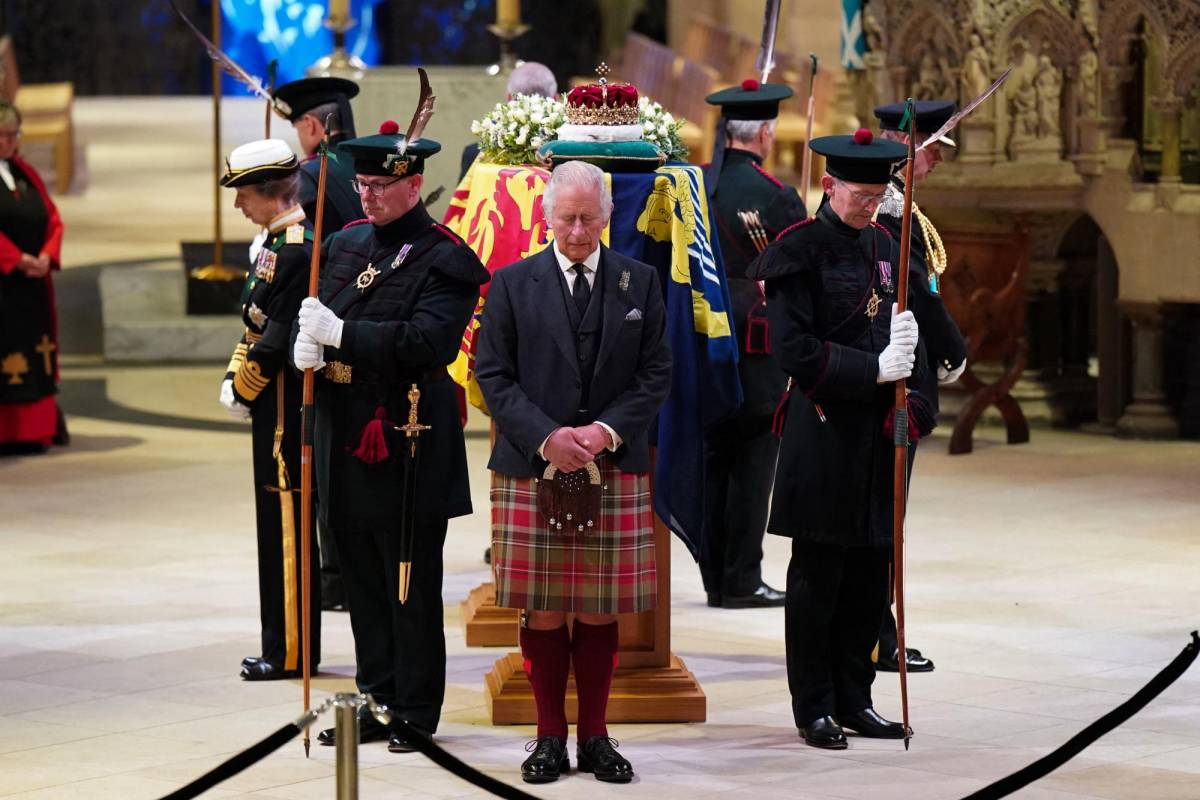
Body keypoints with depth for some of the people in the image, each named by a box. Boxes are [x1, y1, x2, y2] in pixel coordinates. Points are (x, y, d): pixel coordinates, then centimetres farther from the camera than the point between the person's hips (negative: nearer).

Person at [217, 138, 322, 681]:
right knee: (280, 526, 14)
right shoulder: (278, 242, 14)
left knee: (287, 527, -4)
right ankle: (285, 647, 21)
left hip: (286, 412, -10)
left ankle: (291, 653, 1)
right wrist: (234, 377, 7)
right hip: (277, 410, 10)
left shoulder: (296, 249, -18)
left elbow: (279, 336, -21)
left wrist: (244, 389, -11)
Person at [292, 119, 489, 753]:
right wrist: (305, 342, -7)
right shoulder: (345, 245, 12)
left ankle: (416, 712, 9)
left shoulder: (442, 260, -10)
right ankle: (377, 700, 21)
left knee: (410, 587, 1)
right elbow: (316, 311, 17)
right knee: (363, 581, 12)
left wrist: (341, 333, -24)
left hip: (408, 445, -7)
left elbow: (428, 343, -22)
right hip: (345, 437, 7)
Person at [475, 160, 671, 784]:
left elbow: (655, 374, 5)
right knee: (543, 611, 1)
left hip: (615, 470, 1)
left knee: (601, 612, 4)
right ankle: (550, 737, 11)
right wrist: (546, 438, -12)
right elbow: (493, 376, 1)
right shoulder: (512, 284, 4)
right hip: (530, 470, -1)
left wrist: (607, 430, -10)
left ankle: (595, 736, 13)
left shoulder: (639, 282, 7)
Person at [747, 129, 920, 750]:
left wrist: (904, 343, -3)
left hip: (876, 428, 7)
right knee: (817, 571, 0)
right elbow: (792, 348, -14)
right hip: (822, 432, -7)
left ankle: (854, 701, 17)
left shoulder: (882, 246, 13)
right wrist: (872, 369, -18)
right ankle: (814, 708, 7)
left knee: (869, 570, 8)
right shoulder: (800, 250, -9)